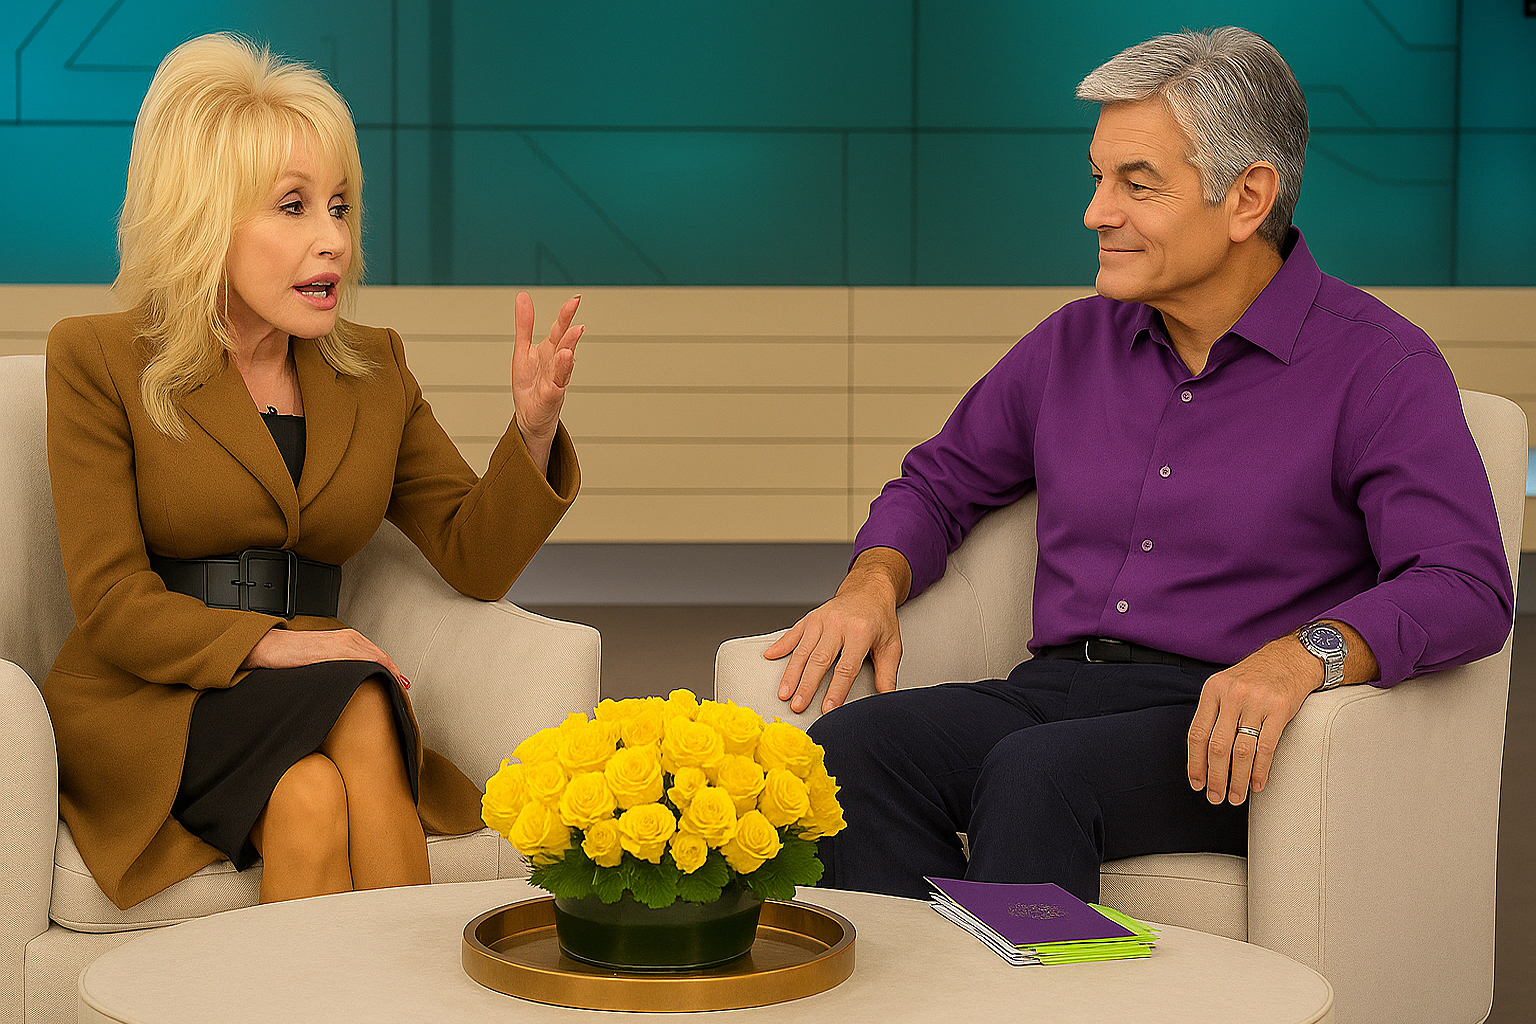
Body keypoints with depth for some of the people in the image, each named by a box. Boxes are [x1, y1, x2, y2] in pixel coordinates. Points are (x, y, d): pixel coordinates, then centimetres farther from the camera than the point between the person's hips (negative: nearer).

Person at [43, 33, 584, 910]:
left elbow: (474, 559, 9)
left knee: (317, 801, -33)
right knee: (311, 797, -34)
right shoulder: (98, 362, -1)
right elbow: (112, 605, -8)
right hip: (144, 709, -3)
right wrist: (269, 644, -23)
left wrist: (533, 429, -9)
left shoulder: (374, 370, 12)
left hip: (312, 710, 3)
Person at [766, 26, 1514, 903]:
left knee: (1035, 773, -37)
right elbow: (939, 484, 29)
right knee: (850, 748, -26)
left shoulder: (1376, 364, -1)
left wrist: (1306, 653, -31)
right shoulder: (1073, 344, 16)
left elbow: (1469, 587, -12)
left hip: (1227, 738, -5)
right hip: (1055, 691, 5)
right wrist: (873, 584, 5)